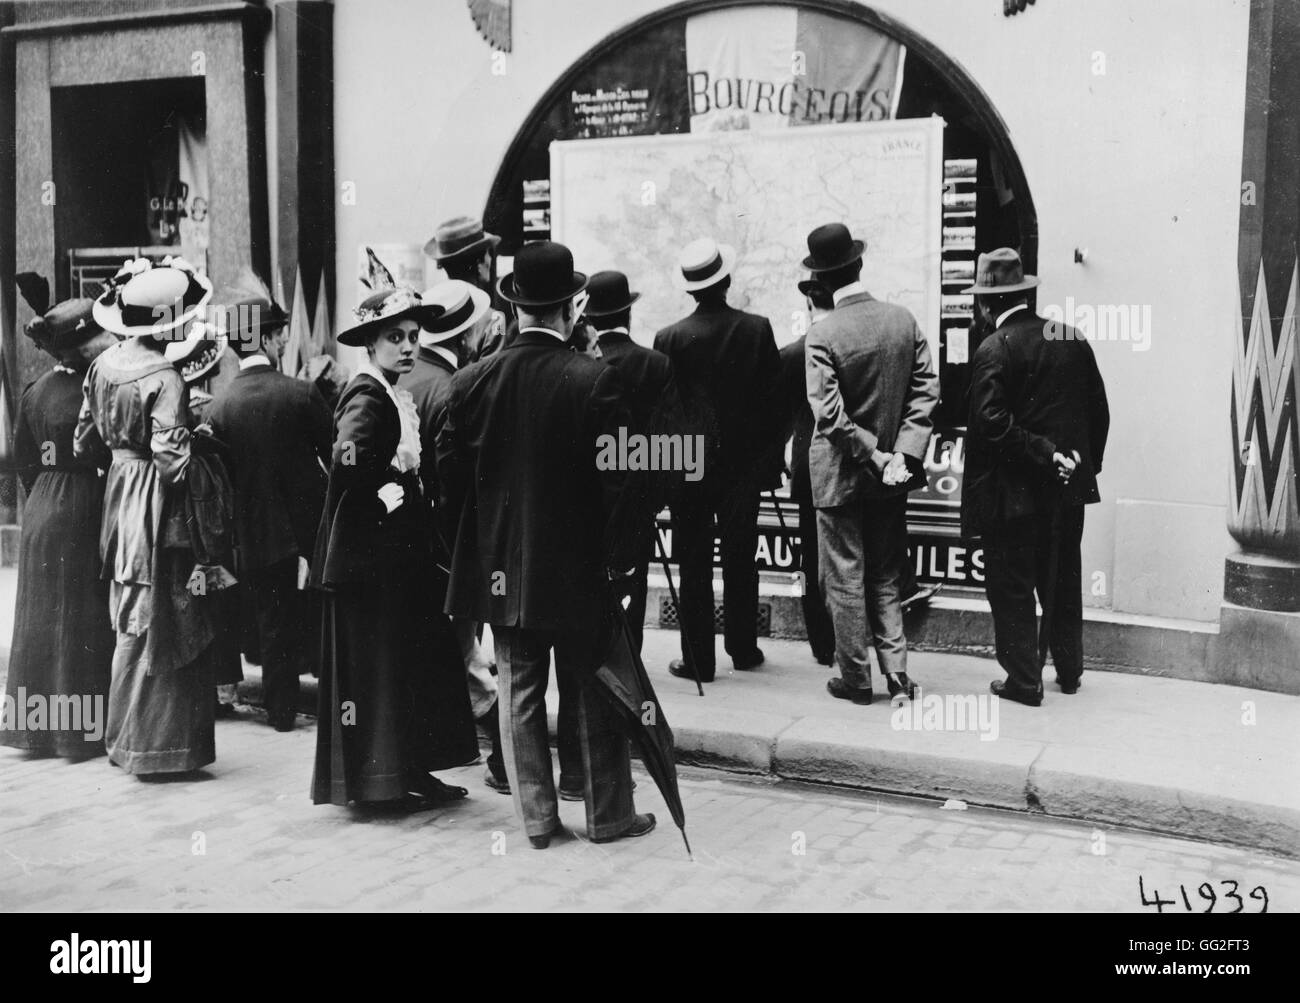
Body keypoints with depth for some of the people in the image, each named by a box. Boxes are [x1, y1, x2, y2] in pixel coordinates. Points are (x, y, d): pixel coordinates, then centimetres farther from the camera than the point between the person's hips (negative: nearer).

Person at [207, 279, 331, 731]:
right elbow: (336, 457, -7)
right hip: (309, 522, -2)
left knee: (273, 627, 13)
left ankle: (281, 710, 20)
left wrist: (226, 542, 10)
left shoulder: (218, 405, -7)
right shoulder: (301, 393, -14)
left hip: (256, 536, 2)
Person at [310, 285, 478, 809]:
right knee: (377, 663, -2)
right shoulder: (365, 398, -15)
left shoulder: (392, 395, 14)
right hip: (370, 554, -10)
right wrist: (387, 495, -20)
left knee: (415, 660, 13)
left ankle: (411, 769, 23)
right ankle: (380, 780, 8)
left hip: (398, 553, 10)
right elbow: (348, 460, -32)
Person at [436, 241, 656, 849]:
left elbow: (449, 479, 2)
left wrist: (469, 554, 12)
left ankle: (537, 817, 19)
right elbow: (617, 480, -13)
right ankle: (608, 815, 21)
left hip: (502, 570, 3)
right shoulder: (595, 381, -13)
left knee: (519, 695, 12)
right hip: (580, 569, -3)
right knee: (595, 695, 10)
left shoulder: (470, 382, -3)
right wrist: (620, 558, -2)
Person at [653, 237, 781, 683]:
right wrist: (764, 452, 11)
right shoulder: (758, 329, -4)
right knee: (740, 561, 14)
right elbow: (773, 395, 1)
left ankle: (698, 659, 8)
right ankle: (743, 649, 23)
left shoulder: (670, 338, -9)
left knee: (694, 565, 4)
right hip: (742, 461, 2)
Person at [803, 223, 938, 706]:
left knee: (845, 579, 8)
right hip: (890, 481, 5)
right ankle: (896, 671, 15)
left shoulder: (822, 335, -16)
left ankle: (857, 678, 16)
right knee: (884, 577, 17)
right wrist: (901, 454, -7)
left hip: (840, 476, -4)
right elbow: (927, 392, -3)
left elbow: (829, 413, -20)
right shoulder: (904, 321, -2)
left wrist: (876, 458, -14)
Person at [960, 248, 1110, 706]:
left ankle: (1024, 679, 11)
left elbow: (991, 423, -22)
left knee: (1012, 588, 6)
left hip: (1014, 492, -6)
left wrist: (1044, 453, -15)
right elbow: (1099, 410, 7)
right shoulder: (1073, 339, 3)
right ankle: (1068, 669, 30)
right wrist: (1086, 463, 15)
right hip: (1069, 490, 6)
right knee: (1062, 583, 19)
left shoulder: (994, 349, -14)